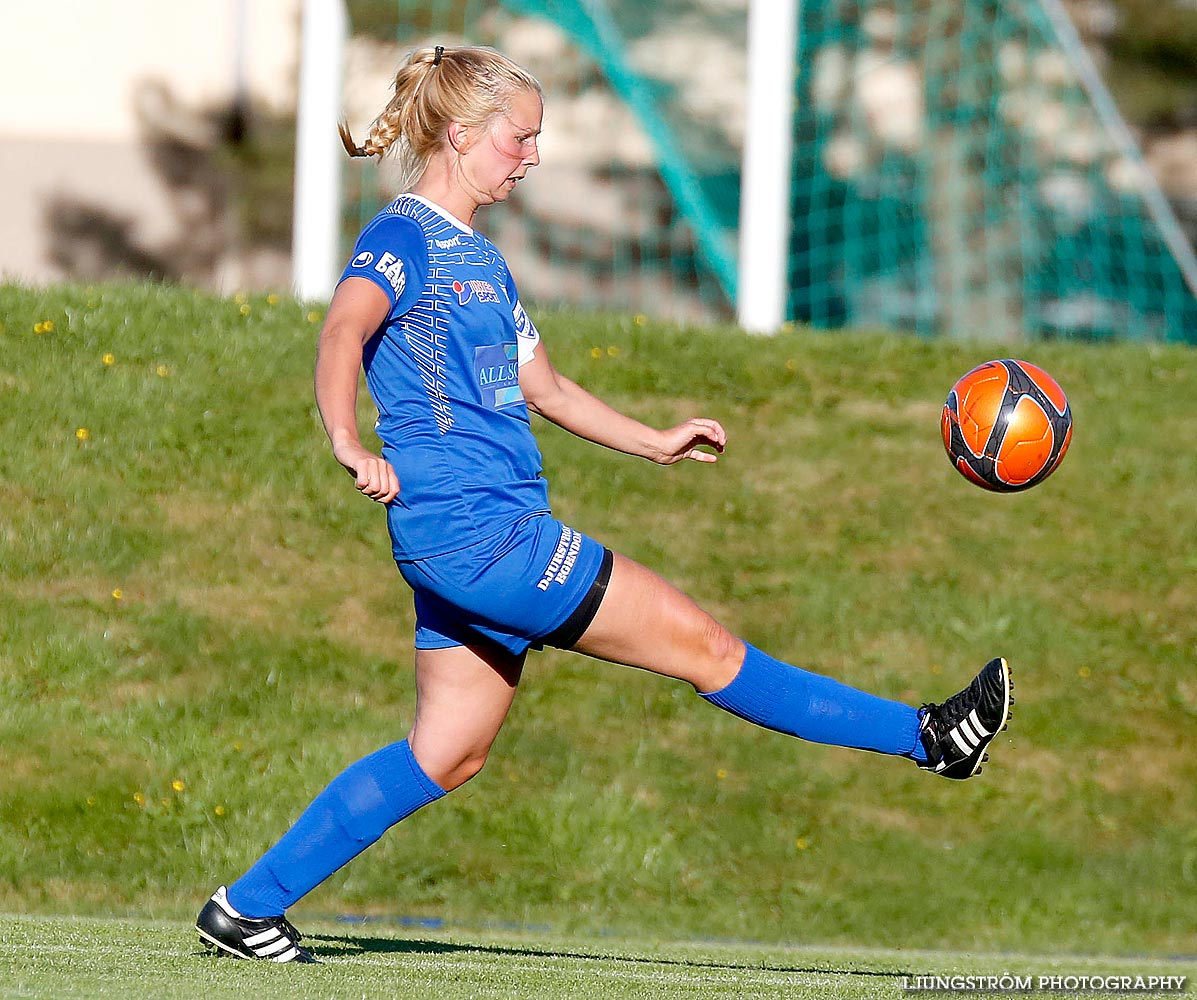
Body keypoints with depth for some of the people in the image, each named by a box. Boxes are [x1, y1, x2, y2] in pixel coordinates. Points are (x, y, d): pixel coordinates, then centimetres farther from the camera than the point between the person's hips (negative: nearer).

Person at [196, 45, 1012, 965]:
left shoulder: (480, 260, 21)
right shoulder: (405, 237, -8)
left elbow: (542, 388, 30)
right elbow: (345, 329, -26)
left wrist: (657, 442, 27)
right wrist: (349, 444, -40)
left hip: (497, 531, 10)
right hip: (467, 524, -10)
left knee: (447, 754, 10)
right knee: (699, 643, -5)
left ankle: (248, 908, 11)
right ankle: (927, 737, -2)